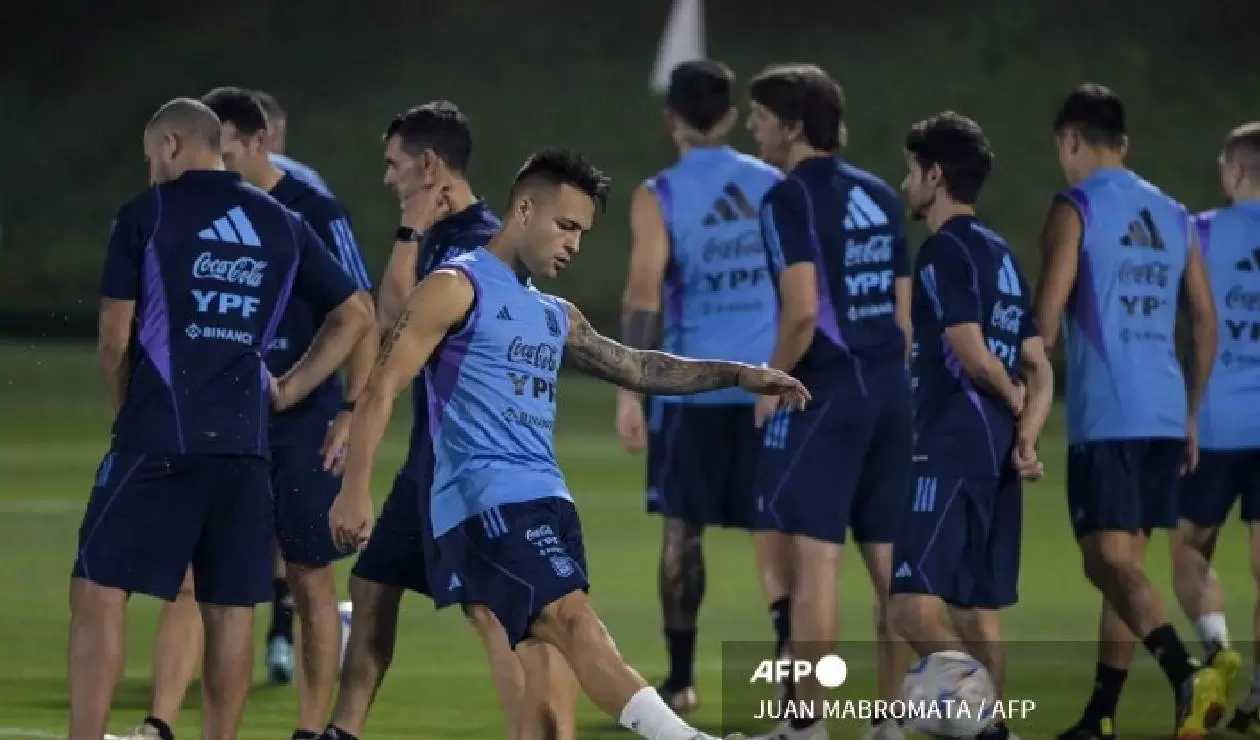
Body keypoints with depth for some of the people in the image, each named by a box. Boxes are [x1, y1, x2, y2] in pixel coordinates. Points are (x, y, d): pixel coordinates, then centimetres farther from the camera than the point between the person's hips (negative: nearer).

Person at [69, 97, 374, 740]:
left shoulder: (146, 215, 1)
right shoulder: (282, 225, 14)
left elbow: (115, 339, 0)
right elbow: (357, 313, 19)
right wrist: (289, 390, 17)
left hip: (159, 435, -4)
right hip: (244, 440, 4)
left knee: (98, 592, -2)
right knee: (231, 609, 8)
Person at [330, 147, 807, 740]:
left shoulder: (557, 317, 25)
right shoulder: (458, 288, 0)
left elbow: (636, 368, 33)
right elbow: (382, 387, -6)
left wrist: (736, 375, 23)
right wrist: (355, 489, -16)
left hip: (545, 501, 9)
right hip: (484, 499, -9)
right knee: (574, 620, -24)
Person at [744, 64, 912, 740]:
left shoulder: (790, 198, -9)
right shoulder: (878, 196, 14)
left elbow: (803, 312, -18)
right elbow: (903, 311, 15)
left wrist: (772, 384, -6)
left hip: (824, 389, -7)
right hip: (890, 390, 7)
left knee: (809, 558, -4)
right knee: (890, 565, 9)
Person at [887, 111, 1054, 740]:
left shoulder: (945, 252, -10)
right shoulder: (1002, 256, 18)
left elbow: (974, 358, -17)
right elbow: (1038, 368, 15)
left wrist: (1013, 400, 2)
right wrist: (1027, 436, 2)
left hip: (951, 453, -9)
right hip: (996, 460, 9)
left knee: (914, 609, -15)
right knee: (977, 613, 12)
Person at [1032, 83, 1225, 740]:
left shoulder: (1076, 208, -4)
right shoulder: (1172, 215, 15)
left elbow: (1046, 319, -11)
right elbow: (1206, 322, 17)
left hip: (1104, 417, -7)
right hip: (1165, 415, 7)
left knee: (1111, 563, -10)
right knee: (1125, 562, 15)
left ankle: (1186, 675, -31)